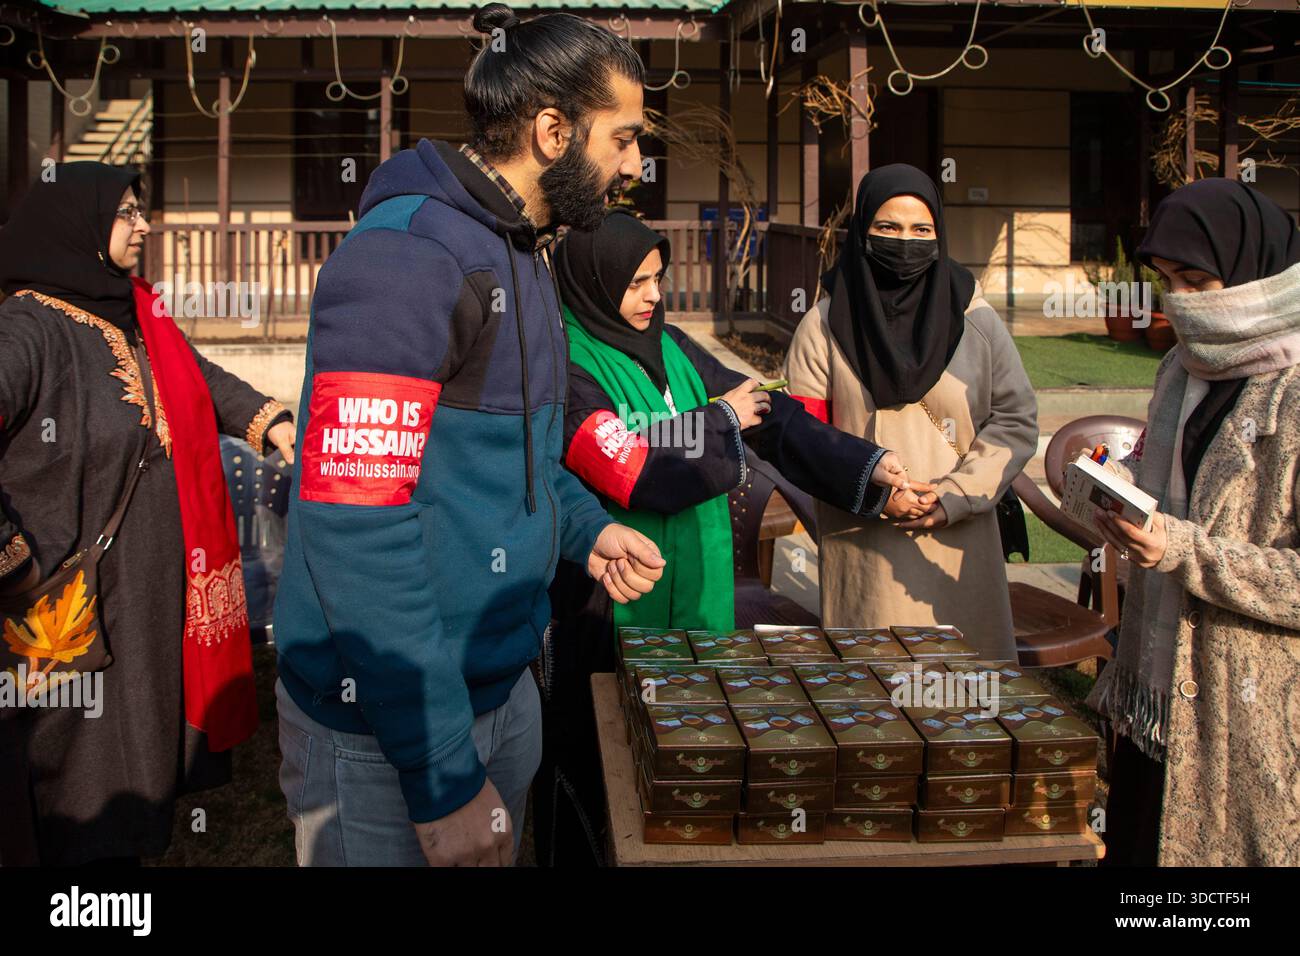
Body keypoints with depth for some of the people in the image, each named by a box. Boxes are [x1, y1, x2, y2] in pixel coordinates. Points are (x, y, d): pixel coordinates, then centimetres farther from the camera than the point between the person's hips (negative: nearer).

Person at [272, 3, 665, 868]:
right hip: (389, 729, -9)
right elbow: (358, 530, -26)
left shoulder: (524, 260, 12)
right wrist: (444, 780, -25)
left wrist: (586, 529, 4)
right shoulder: (405, 253, -20)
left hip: (505, 688, 9)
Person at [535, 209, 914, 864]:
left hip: (693, 592, 6)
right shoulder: (563, 366, -13)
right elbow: (639, 477, -21)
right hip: (605, 610, -6)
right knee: (604, 767, 4)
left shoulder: (671, 346, 9)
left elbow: (772, 415, 4)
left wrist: (867, 465, -7)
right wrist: (721, 423, -7)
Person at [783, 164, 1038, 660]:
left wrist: (954, 496, -8)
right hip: (862, 546, -1)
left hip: (958, 543, 1)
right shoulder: (825, 325, 2)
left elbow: (1016, 420, 5)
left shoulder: (975, 319, 6)